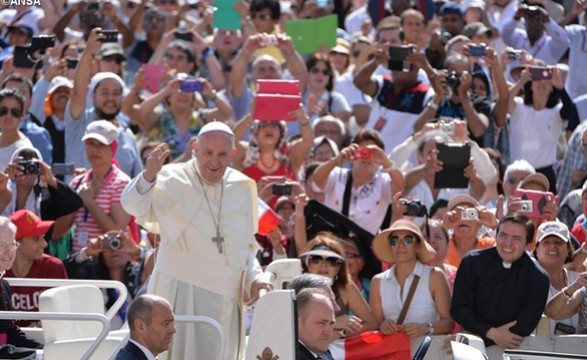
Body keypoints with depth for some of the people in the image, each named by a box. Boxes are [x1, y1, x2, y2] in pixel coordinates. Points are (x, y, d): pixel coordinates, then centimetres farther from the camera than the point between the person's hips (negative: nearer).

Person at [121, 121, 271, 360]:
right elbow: (134, 206, -23)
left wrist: (254, 278, 1)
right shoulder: (174, 180, -6)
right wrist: (149, 176, -42)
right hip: (182, 293, -5)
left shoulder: (242, 188, 8)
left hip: (226, 299, 5)